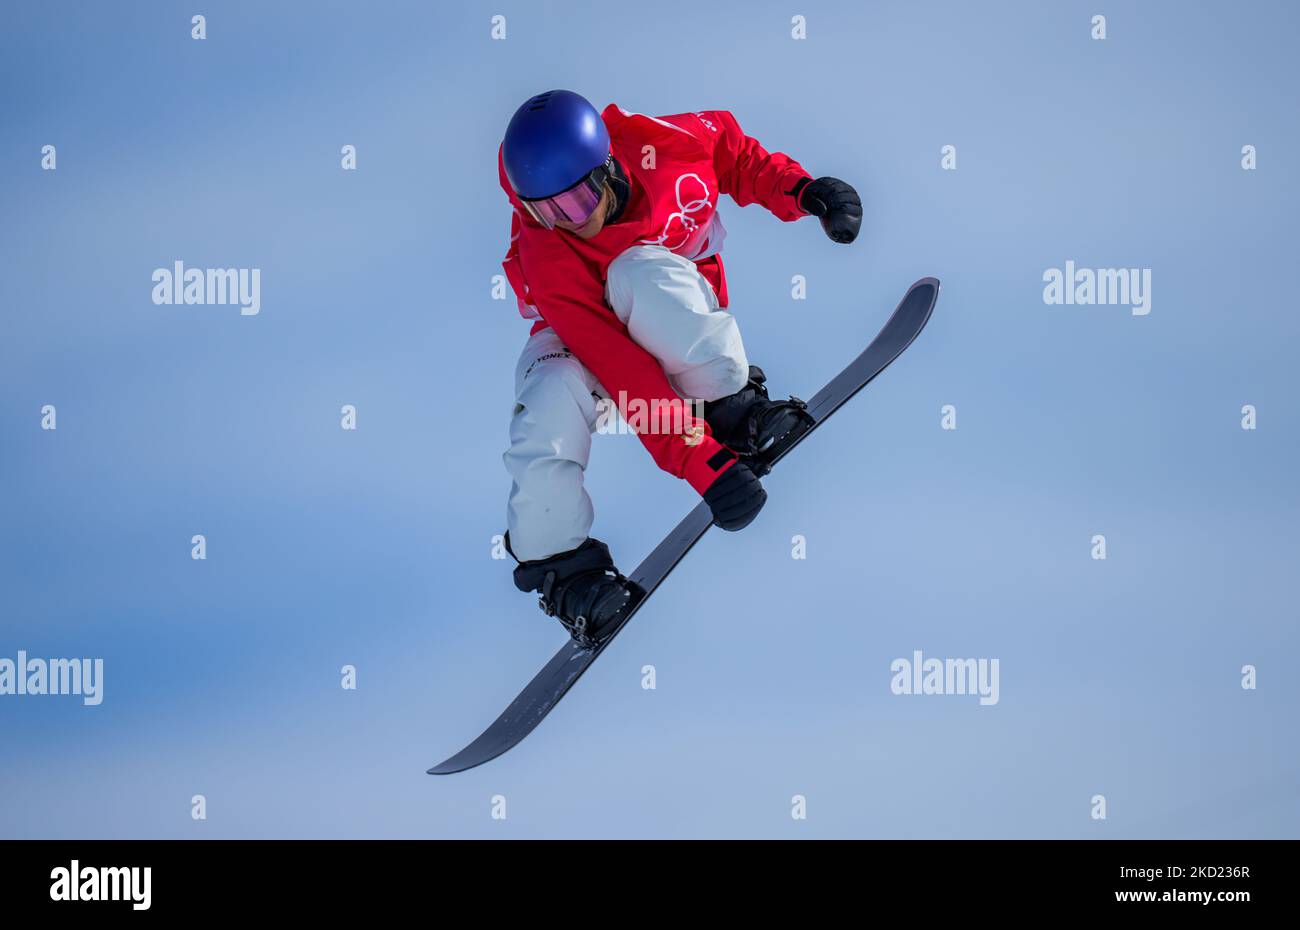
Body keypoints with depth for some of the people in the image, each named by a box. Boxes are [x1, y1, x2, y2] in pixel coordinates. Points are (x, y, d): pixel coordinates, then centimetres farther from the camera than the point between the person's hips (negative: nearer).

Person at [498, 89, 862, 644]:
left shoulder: (659, 146, -26)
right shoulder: (544, 254, -33)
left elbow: (734, 153, 0)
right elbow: (621, 370, -39)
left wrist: (802, 191, -15)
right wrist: (699, 460, -45)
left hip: (681, 322, 1)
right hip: (581, 334, -1)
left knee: (640, 272, -36)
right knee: (552, 405, -35)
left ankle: (734, 406, -16)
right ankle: (555, 555, -6)